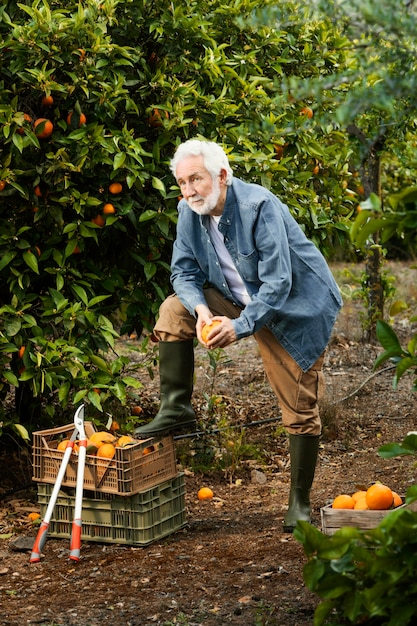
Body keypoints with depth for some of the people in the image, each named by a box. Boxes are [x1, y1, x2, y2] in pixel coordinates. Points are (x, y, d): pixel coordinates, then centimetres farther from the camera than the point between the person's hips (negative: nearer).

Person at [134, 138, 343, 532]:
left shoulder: (259, 207, -28)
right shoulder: (190, 211, -7)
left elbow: (278, 283, -29)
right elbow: (184, 272, -2)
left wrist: (240, 325, -36)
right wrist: (201, 309, -22)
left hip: (296, 310, -6)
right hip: (240, 300, 6)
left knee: (300, 411, -4)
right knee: (175, 310, -11)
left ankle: (300, 501, 10)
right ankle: (176, 410, -3)